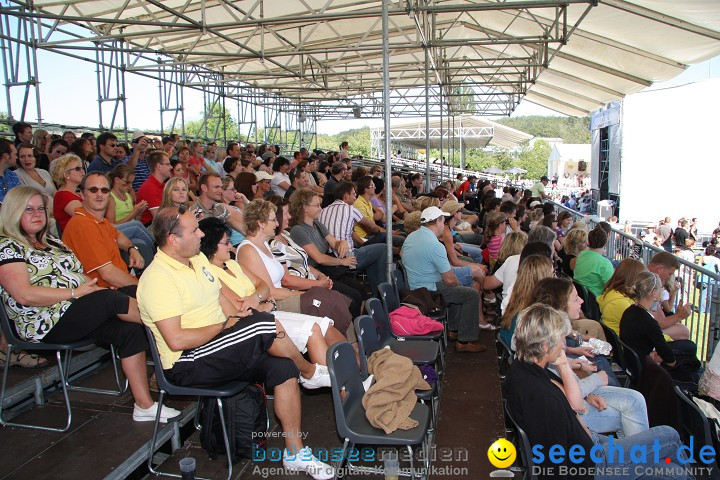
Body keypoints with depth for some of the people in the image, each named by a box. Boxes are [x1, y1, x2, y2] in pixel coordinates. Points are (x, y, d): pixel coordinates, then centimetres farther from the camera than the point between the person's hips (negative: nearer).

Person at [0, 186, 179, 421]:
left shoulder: (53, 243, 23)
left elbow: (80, 277, 21)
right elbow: (24, 295, -15)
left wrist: (94, 287, -2)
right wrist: (75, 292, -17)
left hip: (78, 313, 8)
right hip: (46, 324, -8)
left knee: (130, 330, -17)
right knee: (112, 299, -30)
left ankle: (144, 405, -15)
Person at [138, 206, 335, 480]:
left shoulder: (198, 259, 11)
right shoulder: (158, 279, -18)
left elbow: (223, 302, 16)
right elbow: (176, 340, -24)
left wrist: (241, 313, -3)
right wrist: (224, 326, -15)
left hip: (220, 350, 9)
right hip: (188, 364, -8)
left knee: (283, 368, -12)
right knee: (264, 324, -26)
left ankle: (295, 453, 2)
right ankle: (311, 372, 2)